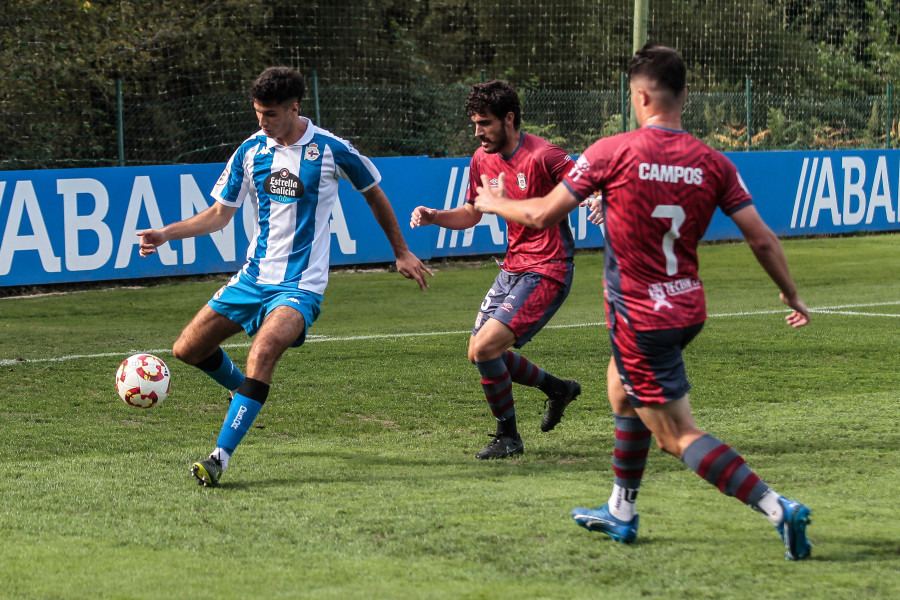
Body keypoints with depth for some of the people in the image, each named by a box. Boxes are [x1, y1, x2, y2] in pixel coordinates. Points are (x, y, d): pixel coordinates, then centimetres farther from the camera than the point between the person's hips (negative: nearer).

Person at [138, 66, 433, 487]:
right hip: (254, 276, 6)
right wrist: (166, 234, -5)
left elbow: (374, 194, 9)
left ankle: (221, 458, -31)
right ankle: (243, 391, 35)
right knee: (188, 350, 4)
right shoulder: (251, 150, 2)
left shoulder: (331, 150, -8)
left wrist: (401, 253, 15)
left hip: (300, 284, -6)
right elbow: (220, 213, 9)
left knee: (263, 351, -31)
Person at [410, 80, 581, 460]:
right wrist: (434, 217, 2)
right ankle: (557, 389, 34)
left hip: (546, 272, -9)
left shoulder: (541, 157, -18)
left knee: (485, 347, -18)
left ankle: (508, 437, 0)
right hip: (513, 268, 9)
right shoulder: (482, 160, 6)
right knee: (480, 352, 12)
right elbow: (471, 214, 19)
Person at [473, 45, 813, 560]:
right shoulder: (712, 163, -3)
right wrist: (793, 296, 12)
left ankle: (778, 508, -17)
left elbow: (543, 215, -7)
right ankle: (621, 512, 38)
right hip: (688, 309, 6)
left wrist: (495, 204, 14)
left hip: (641, 319, -6)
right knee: (621, 386, 29)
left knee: (678, 436, -3)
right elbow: (762, 238, -3)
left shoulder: (612, 153, -14)